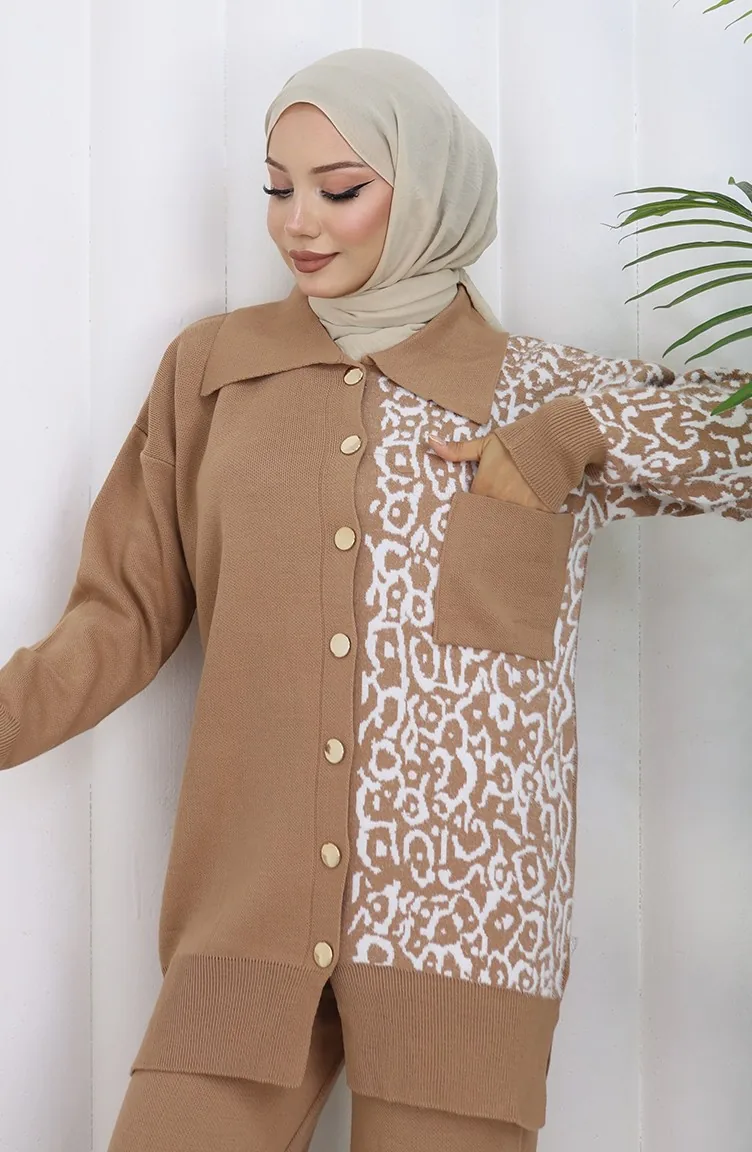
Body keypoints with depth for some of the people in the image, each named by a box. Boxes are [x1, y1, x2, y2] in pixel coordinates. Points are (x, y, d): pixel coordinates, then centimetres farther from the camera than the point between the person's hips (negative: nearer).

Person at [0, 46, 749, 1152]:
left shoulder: (550, 397, 6)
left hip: (464, 921, -1)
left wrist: (574, 436, -9)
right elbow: (128, 612, 8)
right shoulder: (210, 368, 8)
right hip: (250, 914, 1)